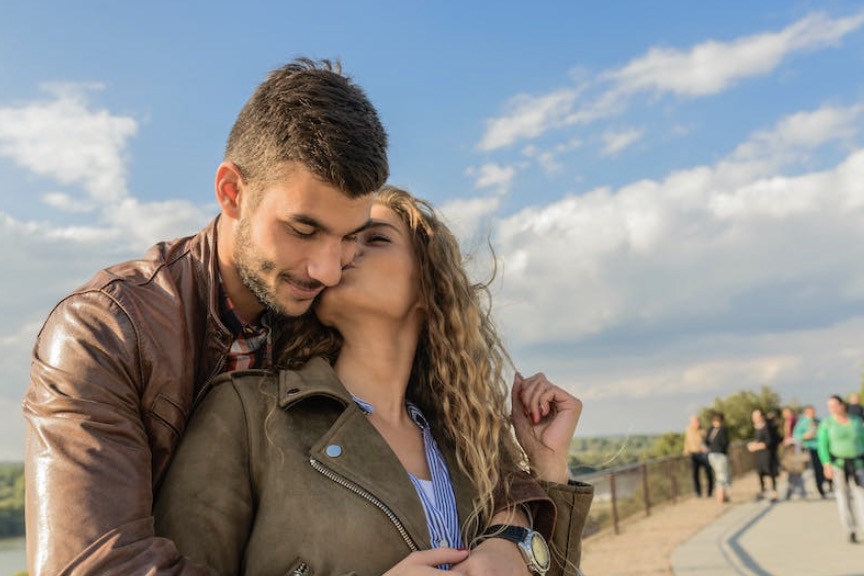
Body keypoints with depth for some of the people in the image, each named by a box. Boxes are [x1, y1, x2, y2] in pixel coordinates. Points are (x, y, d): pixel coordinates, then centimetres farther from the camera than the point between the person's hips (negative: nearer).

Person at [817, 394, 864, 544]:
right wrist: (827, 464, -18)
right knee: (843, 496, 1)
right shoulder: (826, 423, -2)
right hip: (837, 464, -1)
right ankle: (851, 531, 9)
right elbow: (822, 445, -7)